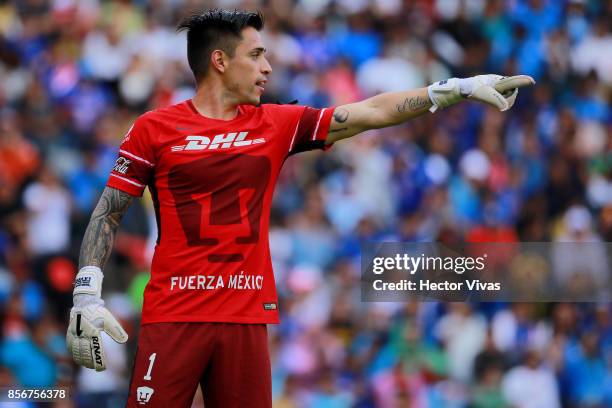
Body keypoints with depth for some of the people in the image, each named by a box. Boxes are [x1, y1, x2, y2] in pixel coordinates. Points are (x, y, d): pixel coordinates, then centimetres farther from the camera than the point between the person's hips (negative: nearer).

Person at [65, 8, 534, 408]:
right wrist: (87, 293, -7)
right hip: (173, 316, -4)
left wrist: (459, 88, 5)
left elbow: (370, 113, 10)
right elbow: (108, 214, 3)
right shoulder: (154, 129, 0)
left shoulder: (277, 124, 10)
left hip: (247, 316, 4)